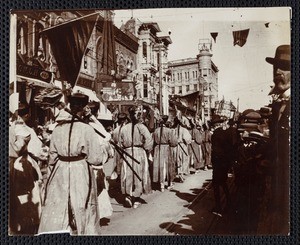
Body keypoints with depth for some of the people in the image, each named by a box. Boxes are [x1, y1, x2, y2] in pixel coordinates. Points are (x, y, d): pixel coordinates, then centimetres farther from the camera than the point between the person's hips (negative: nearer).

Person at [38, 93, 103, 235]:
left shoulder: (58, 128, -2)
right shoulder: (87, 129, -12)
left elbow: (52, 156, 5)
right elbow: (95, 159, -9)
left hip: (60, 172, 3)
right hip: (81, 172, -3)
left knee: (56, 210, 11)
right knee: (82, 210, 11)